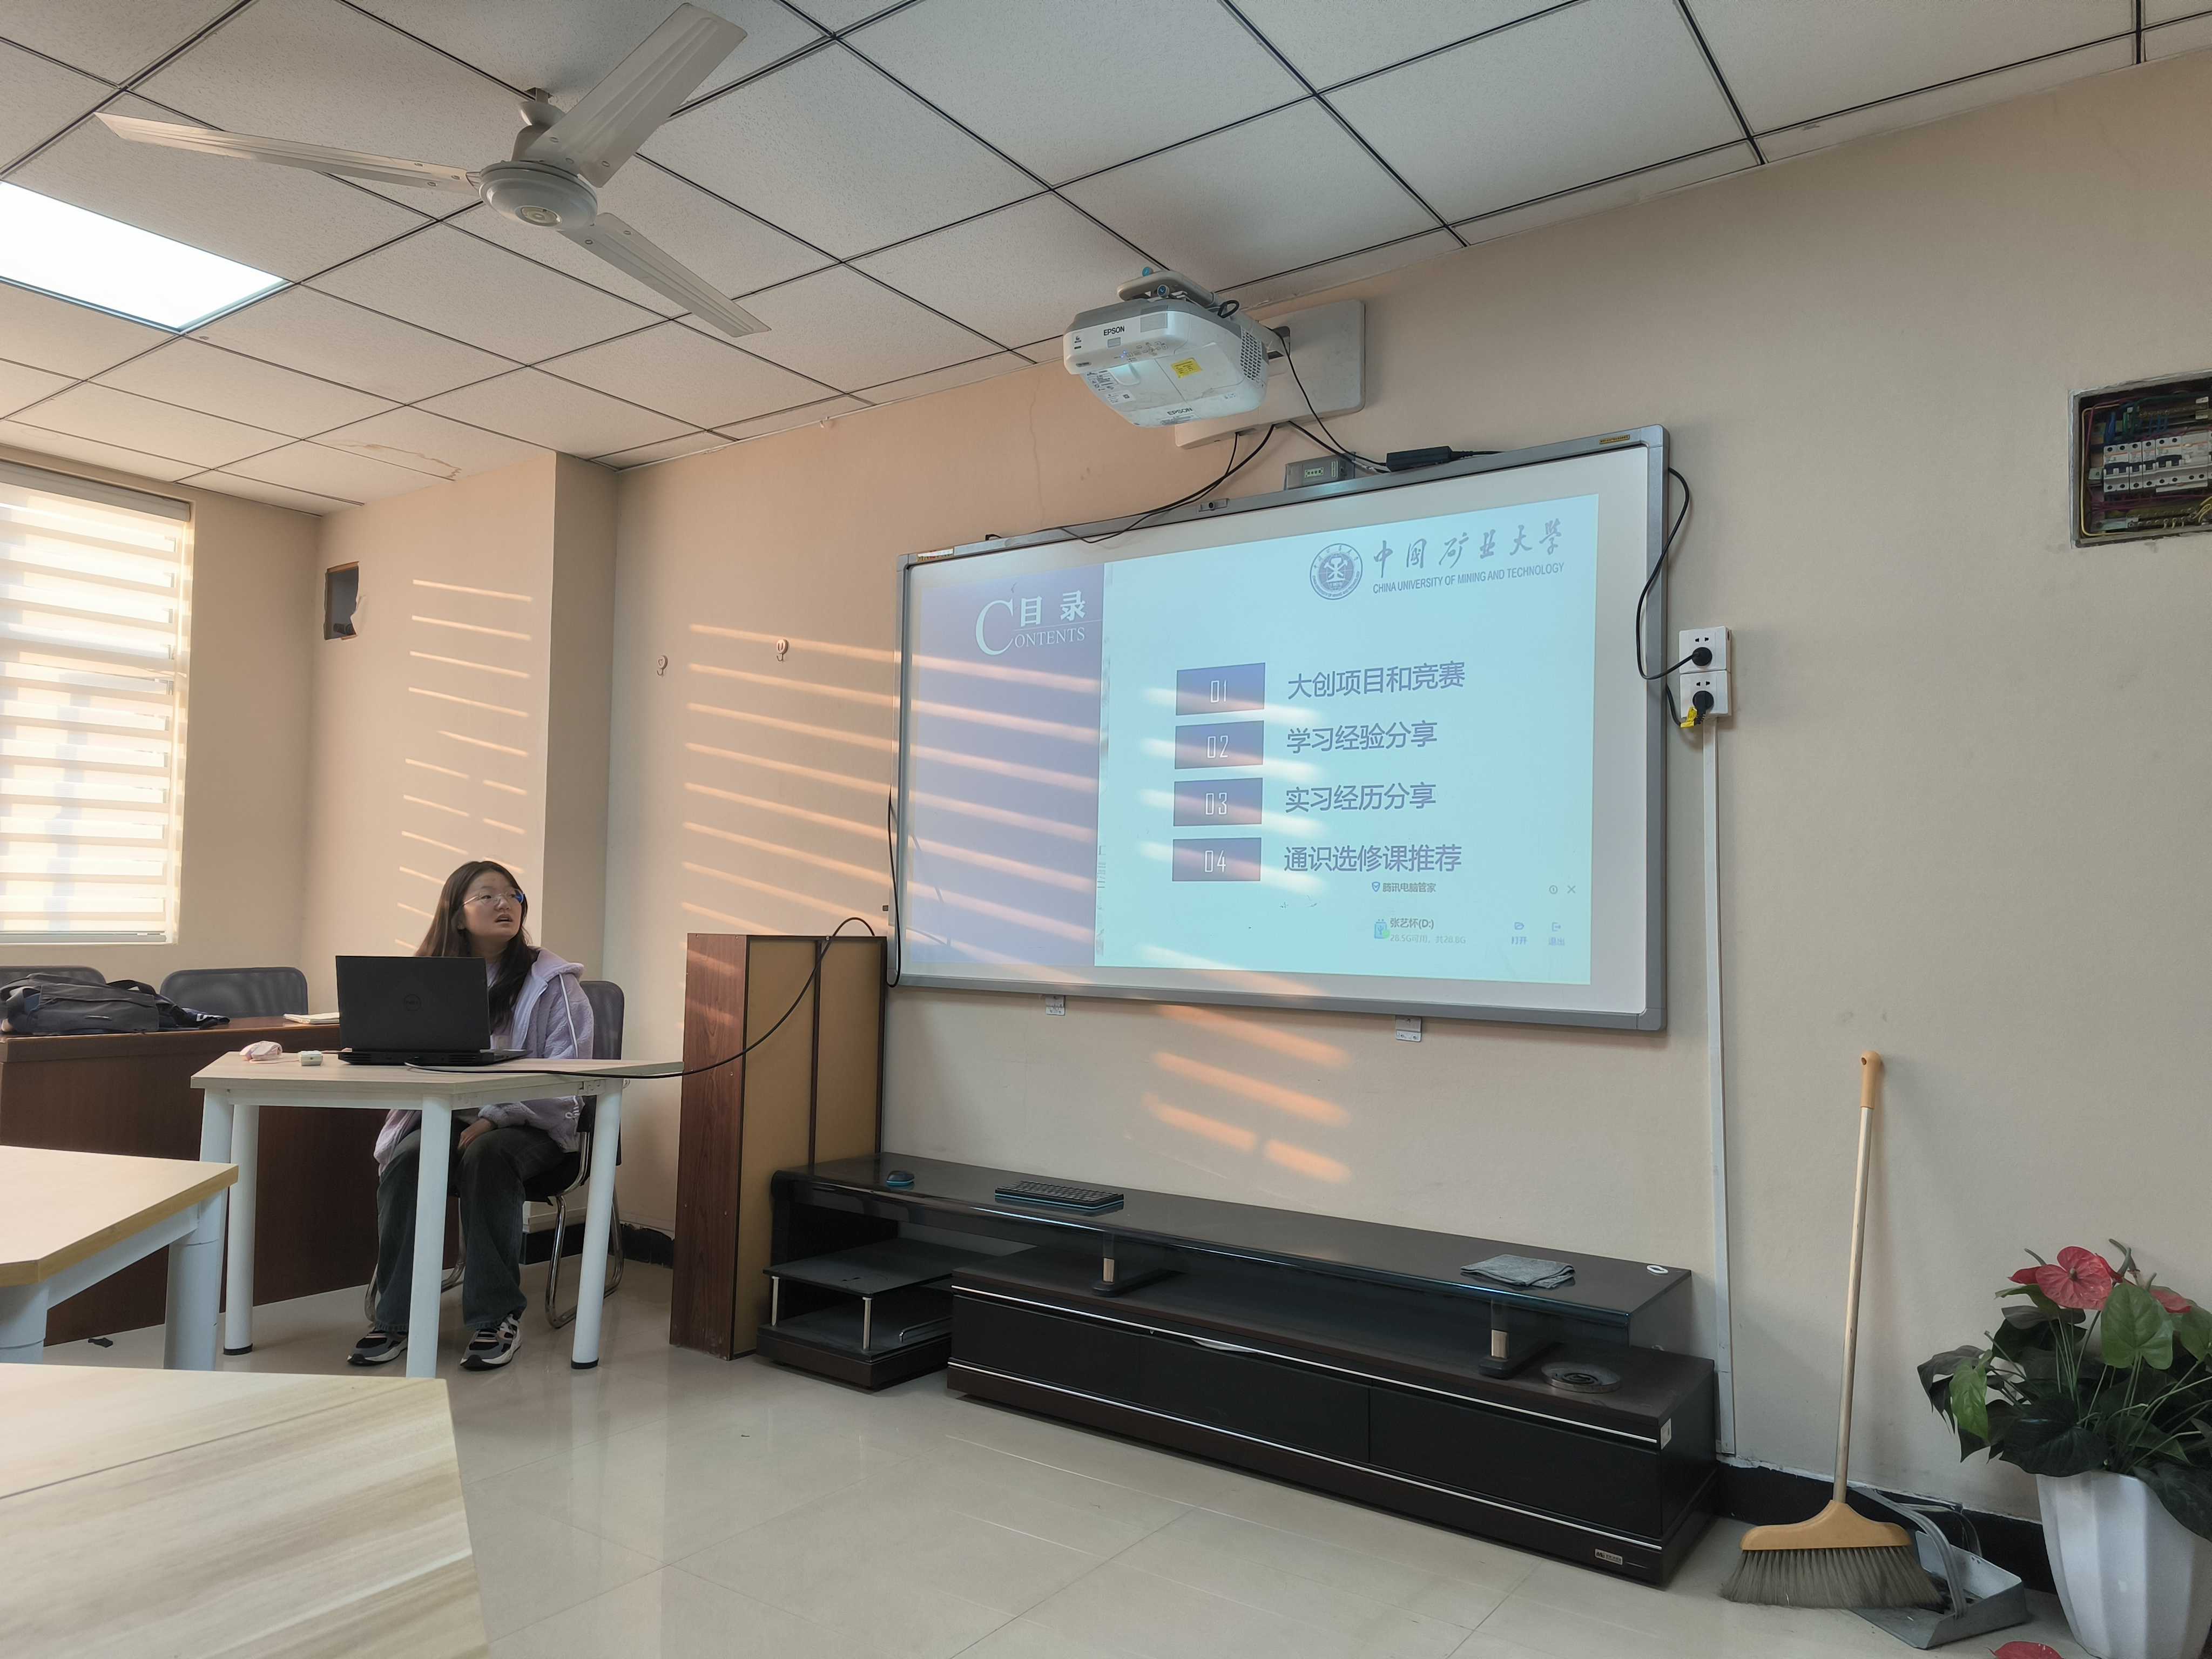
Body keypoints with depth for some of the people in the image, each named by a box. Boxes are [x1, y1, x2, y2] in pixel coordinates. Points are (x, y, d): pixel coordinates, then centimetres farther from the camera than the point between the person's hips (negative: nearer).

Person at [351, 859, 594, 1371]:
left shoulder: (553, 982, -2)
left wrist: (492, 1119, -22)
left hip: (531, 1123, -3)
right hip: (444, 1116, 3)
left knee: (486, 1156, -34)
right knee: (406, 1159, -27)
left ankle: (498, 1316, -24)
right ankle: (395, 1317, -19)